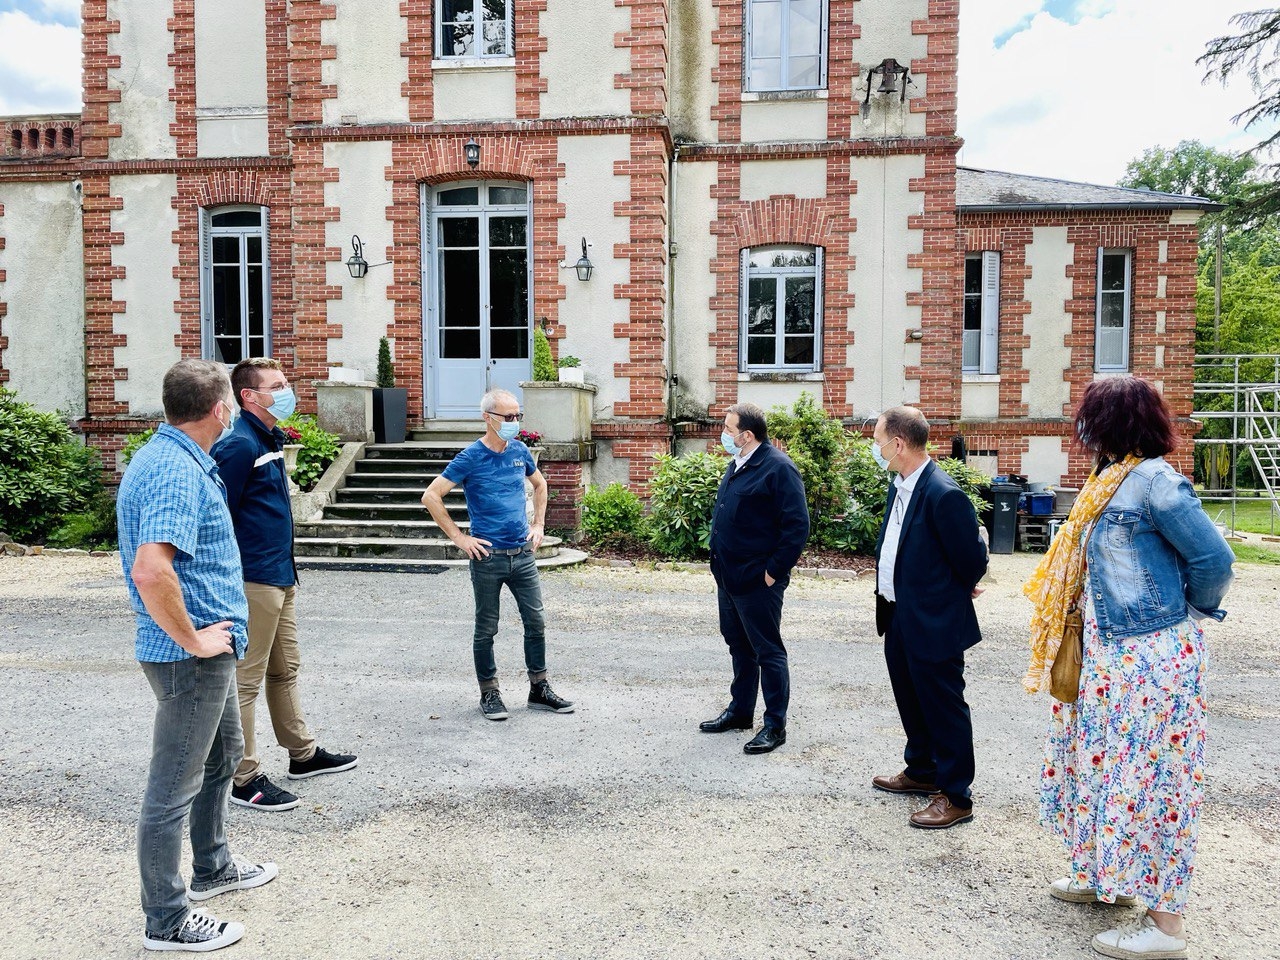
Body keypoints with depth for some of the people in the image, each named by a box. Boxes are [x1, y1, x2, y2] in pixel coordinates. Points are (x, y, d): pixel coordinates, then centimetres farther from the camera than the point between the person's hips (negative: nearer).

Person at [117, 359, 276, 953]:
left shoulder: (167, 455, 9)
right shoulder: (177, 471, -23)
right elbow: (150, 573, -35)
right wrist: (193, 640, -22)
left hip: (209, 648, 10)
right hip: (190, 655, -10)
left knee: (222, 754, 26)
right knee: (175, 786, 3)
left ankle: (213, 869, 44)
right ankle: (166, 921, 19)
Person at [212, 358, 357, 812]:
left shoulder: (270, 440, 13)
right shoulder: (238, 446, -17)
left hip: (281, 577, 10)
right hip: (254, 581, -10)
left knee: (285, 670, 19)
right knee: (247, 680, 0)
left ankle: (303, 754, 32)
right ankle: (246, 779, 9)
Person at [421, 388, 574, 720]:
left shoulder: (520, 451, 6)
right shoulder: (471, 458, -9)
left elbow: (540, 485, 25)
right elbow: (431, 497, -10)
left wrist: (538, 525, 14)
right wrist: (458, 537, -11)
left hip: (523, 554, 5)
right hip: (488, 557, -5)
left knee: (536, 622, 7)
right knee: (486, 628, 7)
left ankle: (539, 689, 21)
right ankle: (489, 694, 20)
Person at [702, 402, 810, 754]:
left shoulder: (778, 468, -16)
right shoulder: (737, 465, 12)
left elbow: (797, 526, -19)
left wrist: (774, 572, -17)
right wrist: (720, 564, 15)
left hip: (757, 581, -9)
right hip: (728, 577, 9)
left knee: (768, 651, 2)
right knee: (739, 646, 19)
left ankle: (775, 725, 12)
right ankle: (740, 711, 33)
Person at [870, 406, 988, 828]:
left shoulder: (943, 494, -24)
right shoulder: (900, 486, 4)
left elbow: (973, 559, -17)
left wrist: (959, 590, 1)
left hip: (933, 622, -9)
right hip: (899, 617, 9)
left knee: (943, 708, 5)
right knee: (911, 700, 23)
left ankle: (956, 797, 20)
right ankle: (922, 772, 42)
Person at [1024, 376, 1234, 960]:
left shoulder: (1156, 481, -17)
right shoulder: (1112, 480, 10)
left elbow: (1214, 560, -17)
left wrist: (1191, 612, -2)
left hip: (1152, 654, -9)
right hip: (1110, 650, 9)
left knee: (1148, 775, -1)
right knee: (1104, 760, 18)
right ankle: (1107, 875, 35)